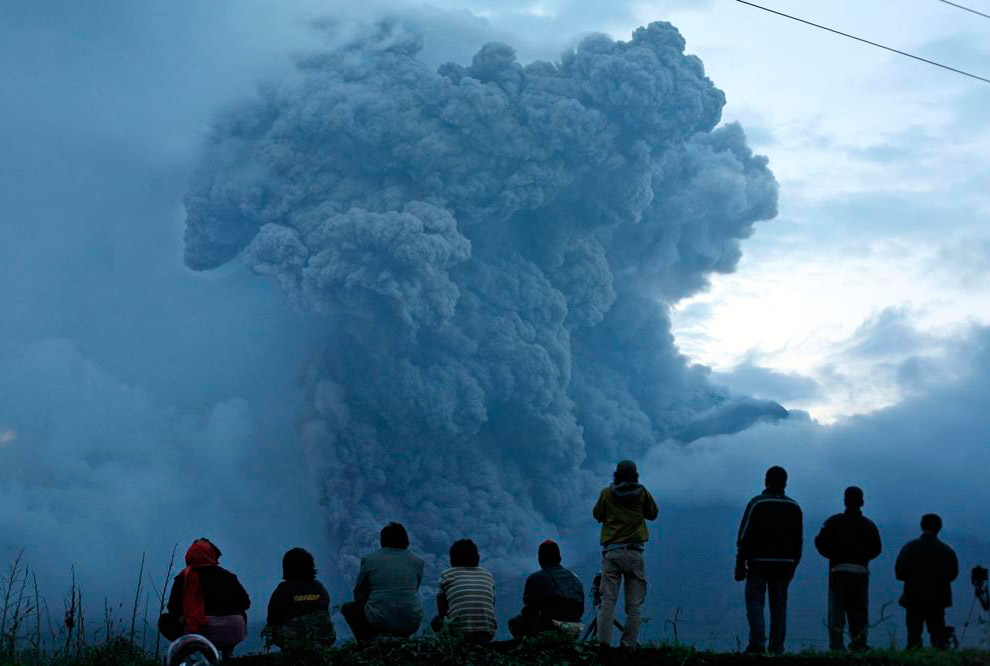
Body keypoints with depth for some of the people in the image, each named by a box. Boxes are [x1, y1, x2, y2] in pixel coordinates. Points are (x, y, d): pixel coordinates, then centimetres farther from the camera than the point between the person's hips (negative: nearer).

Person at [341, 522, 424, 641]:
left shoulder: (369, 560, 3)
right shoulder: (417, 562, 8)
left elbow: (359, 595, 12)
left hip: (381, 622, -3)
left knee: (348, 608, 25)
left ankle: (369, 640, 2)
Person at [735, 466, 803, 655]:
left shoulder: (756, 503, -4)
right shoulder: (794, 507, 9)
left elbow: (745, 536, -7)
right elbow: (799, 540, 12)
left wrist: (740, 564, -3)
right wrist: (793, 565, 19)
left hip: (759, 563, -4)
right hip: (784, 564, 4)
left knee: (755, 602, -2)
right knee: (779, 605, 7)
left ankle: (757, 643, -16)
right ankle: (777, 648, 3)